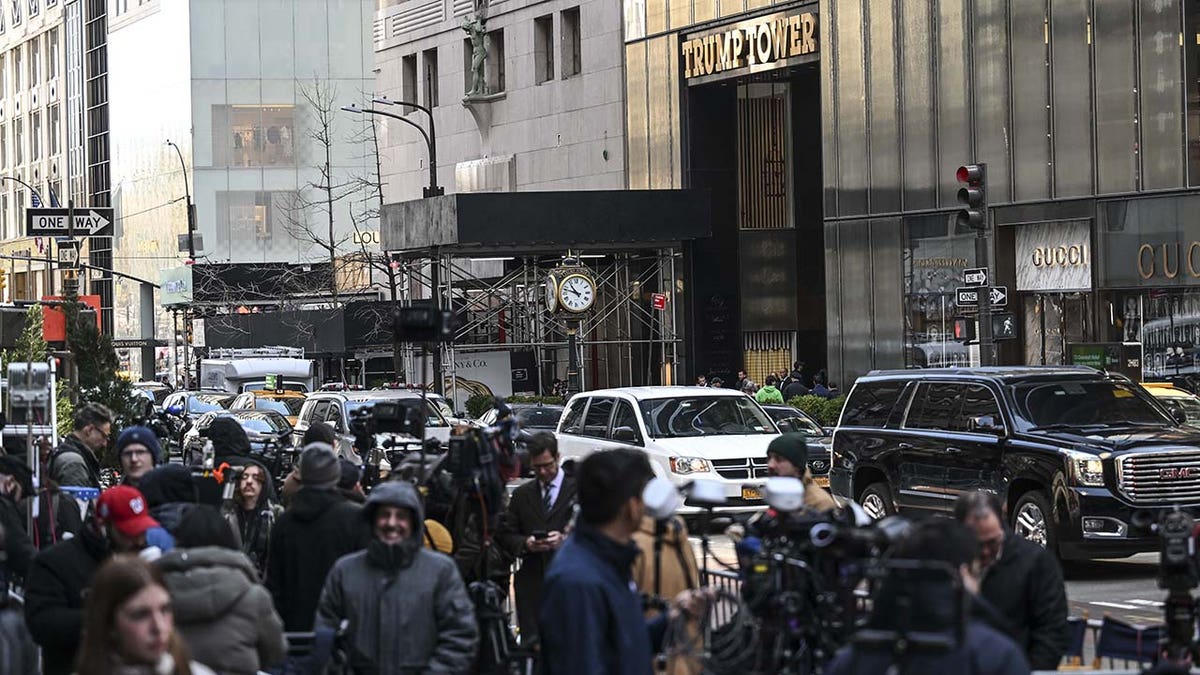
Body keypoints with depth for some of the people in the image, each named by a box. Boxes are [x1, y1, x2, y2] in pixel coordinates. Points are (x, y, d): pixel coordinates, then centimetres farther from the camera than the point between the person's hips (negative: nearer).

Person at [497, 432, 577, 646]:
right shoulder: (521, 495, 17)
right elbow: (505, 534, 14)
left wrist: (565, 539, -16)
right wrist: (525, 543, -7)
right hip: (531, 581, 3)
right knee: (531, 642, -2)